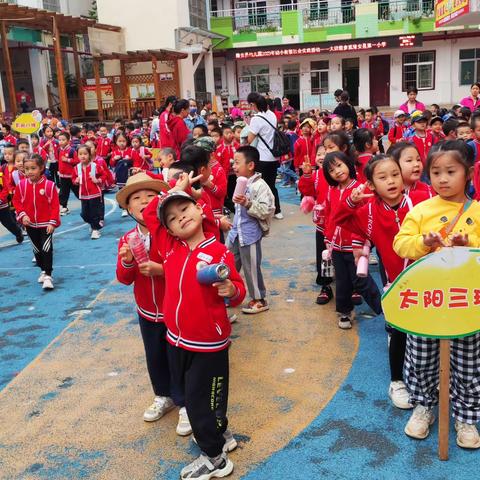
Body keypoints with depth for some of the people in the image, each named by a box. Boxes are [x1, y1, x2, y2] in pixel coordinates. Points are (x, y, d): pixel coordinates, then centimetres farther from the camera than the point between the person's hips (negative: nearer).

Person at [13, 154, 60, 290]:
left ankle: (48, 276, -4)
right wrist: (22, 215, -9)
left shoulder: (49, 185, -14)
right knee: (37, 249, 16)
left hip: (46, 224, -4)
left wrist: (53, 222, -14)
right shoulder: (21, 185, -5)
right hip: (30, 224, 4)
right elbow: (17, 201, 5)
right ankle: (43, 270, 34)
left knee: (47, 249, -9)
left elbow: (55, 205, -11)